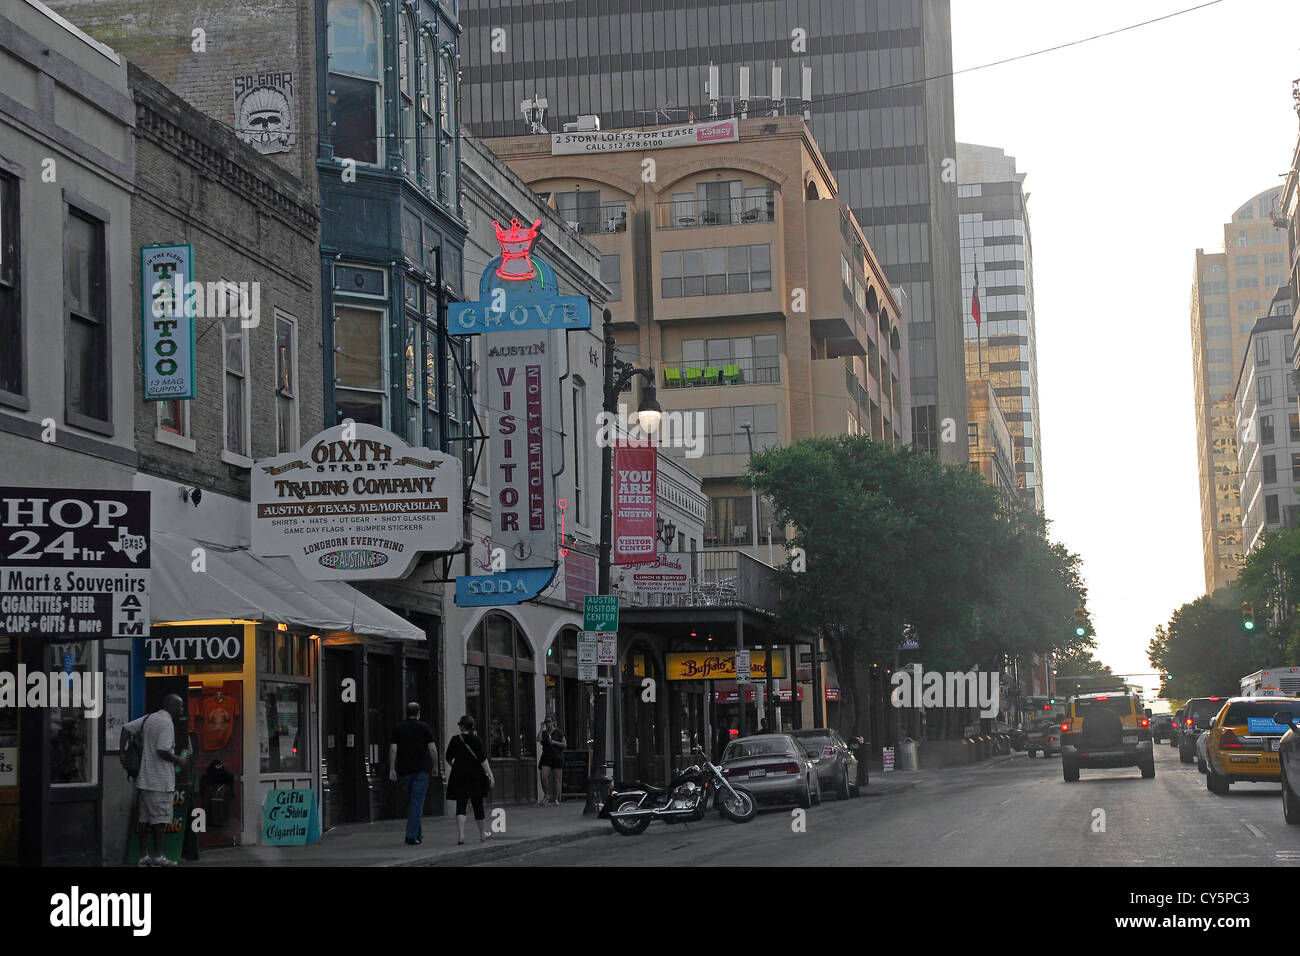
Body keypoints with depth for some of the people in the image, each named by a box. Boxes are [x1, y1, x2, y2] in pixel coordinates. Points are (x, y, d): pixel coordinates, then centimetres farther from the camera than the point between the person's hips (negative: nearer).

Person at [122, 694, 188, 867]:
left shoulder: (148, 718, 14)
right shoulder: (167, 723, -13)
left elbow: (126, 728, 14)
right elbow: (162, 750, -22)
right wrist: (179, 761, -7)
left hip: (144, 780, 9)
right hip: (160, 781, -9)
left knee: (145, 818, 9)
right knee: (160, 818, -3)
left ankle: (143, 856, 11)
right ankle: (158, 856, -2)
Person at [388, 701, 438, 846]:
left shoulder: (398, 728, 5)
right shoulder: (423, 727, -1)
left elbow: (393, 749, -1)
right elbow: (432, 748, -5)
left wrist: (392, 769, 1)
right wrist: (434, 766, 7)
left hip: (405, 769, 3)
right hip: (421, 769, -3)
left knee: (412, 801, 16)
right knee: (417, 801, -4)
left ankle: (418, 834, 20)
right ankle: (411, 836, -11)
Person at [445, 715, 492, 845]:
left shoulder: (455, 740, -3)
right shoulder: (476, 740, -7)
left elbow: (449, 759, 6)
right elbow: (483, 760, -13)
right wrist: (490, 775, -10)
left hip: (459, 776, 0)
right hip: (476, 777, 0)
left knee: (461, 806, -3)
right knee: (478, 805, 14)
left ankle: (460, 834, -21)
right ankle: (482, 834, 27)